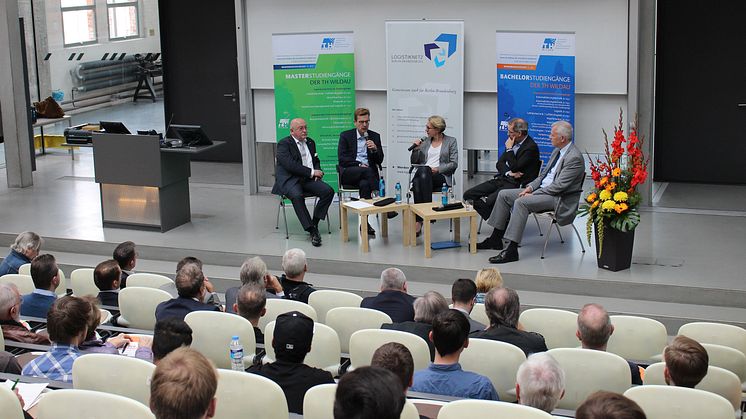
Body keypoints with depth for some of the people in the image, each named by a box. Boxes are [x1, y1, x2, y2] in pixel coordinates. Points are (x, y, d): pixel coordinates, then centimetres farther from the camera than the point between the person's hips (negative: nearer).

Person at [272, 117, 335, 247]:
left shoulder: (310, 142, 19)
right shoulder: (284, 144, -4)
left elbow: (316, 161, 29)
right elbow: (290, 165, -17)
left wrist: (317, 172, 5)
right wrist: (311, 172, -16)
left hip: (308, 179, 6)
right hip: (290, 179, -6)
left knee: (328, 191, -19)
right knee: (297, 196, -36)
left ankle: (314, 223, -10)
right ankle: (312, 231, -34)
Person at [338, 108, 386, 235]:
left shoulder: (375, 136, 15)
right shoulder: (345, 135, 8)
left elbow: (379, 160, 11)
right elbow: (341, 158, -3)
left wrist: (375, 149, -9)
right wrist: (359, 165, -13)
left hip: (368, 172, 2)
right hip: (349, 174, -1)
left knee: (364, 184, -35)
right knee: (367, 171, -35)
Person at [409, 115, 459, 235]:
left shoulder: (450, 141, 10)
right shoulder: (424, 141, 21)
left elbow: (454, 164, 1)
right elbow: (413, 162, 22)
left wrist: (438, 169, -12)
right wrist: (416, 149, 4)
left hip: (441, 177, -3)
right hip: (423, 175, 3)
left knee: (423, 170, -38)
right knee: (417, 182, -36)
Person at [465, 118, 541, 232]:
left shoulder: (531, 147, -11)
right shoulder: (514, 143, 13)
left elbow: (515, 167, -18)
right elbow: (499, 164, 13)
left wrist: (509, 149, -9)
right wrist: (509, 172, -8)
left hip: (515, 183, -9)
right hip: (501, 179, 9)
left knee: (490, 201, -33)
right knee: (468, 195, -4)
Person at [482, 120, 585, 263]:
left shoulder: (575, 157, -17)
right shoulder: (557, 151, 14)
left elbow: (559, 186, -21)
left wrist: (533, 194, -18)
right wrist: (530, 187, 2)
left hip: (558, 198, -10)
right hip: (542, 190, 10)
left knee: (521, 202, -32)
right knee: (503, 194, 2)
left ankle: (512, 250, -33)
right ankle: (495, 239, 6)